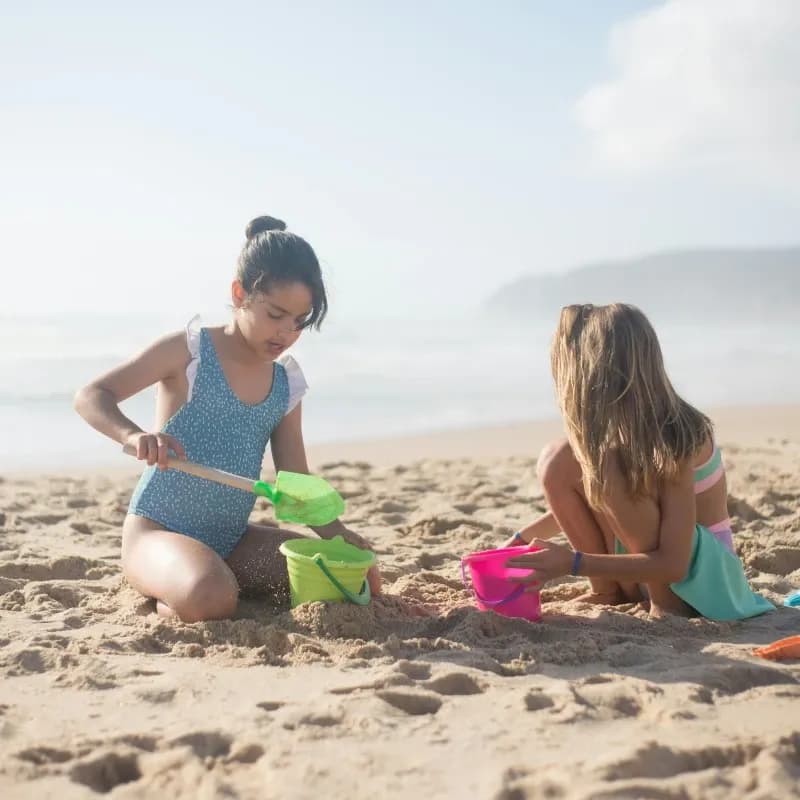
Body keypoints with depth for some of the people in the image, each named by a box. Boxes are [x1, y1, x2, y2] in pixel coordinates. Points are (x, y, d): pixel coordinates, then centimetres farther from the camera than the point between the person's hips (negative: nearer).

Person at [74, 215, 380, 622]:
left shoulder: (287, 384, 7)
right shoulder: (189, 351, -8)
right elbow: (90, 397, -12)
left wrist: (335, 533, -9)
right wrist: (133, 435, -33)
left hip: (232, 540, 7)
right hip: (158, 530, -6)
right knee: (210, 598, -38)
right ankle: (169, 601, -1)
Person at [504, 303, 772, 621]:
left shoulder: (671, 437, -29)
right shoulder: (608, 426, -8)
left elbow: (673, 565, -31)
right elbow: (581, 499, 11)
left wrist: (572, 563, -35)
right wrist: (522, 539, 4)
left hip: (702, 563, -7)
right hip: (647, 555, 7)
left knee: (609, 470, -31)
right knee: (555, 462, -10)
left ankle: (666, 602, -16)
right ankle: (610, 590, -1)